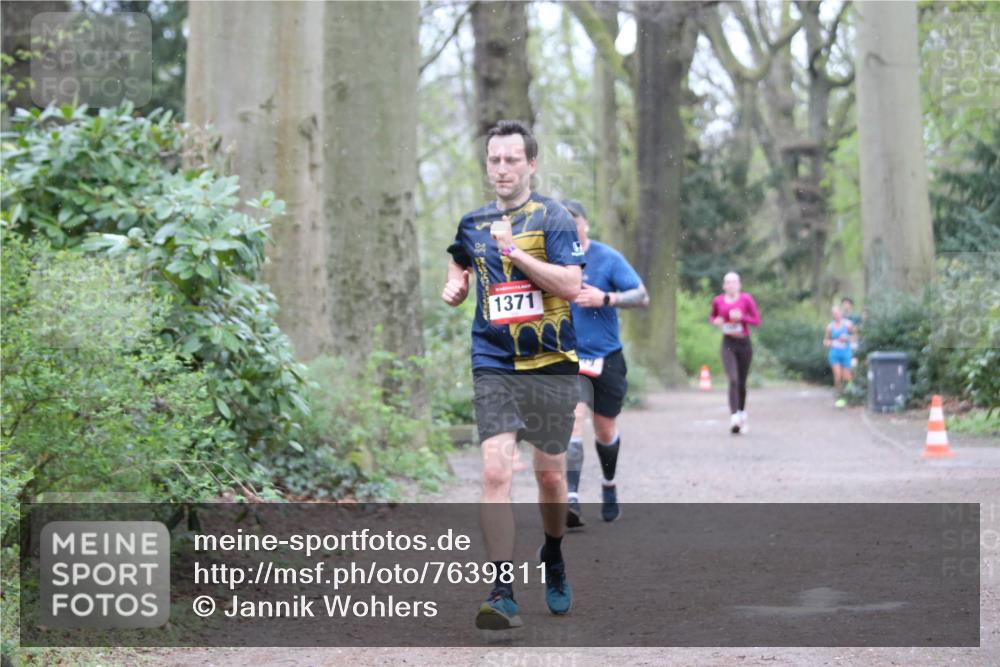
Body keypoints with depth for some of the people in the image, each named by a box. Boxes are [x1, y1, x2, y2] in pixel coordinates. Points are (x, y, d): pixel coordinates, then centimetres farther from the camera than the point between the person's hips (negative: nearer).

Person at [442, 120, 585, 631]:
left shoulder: (552, 217, -4)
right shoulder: (473, 223, 10)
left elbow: (571, 285, -15)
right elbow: (459, 264, 31)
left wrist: (515, 251, -21)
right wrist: (455, 286, 9)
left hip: (551, 365, -2)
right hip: (494, 365, 2)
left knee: (550, 475, 9)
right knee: (495, 471, -14)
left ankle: (553, 560, 38)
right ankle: (503, 592, -15)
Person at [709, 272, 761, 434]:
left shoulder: (746, 299, -5)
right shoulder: (718, 301, 1)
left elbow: (757, 321, -3)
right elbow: (712, 316, 20)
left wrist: (741, 317, -19)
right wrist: (715, 321, -3)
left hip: (744, 343, 0)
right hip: (728, 344, 0)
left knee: (742, 383, 11)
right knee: (733, 380, -17)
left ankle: (742, 412, 35)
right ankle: (734, 418, -26)